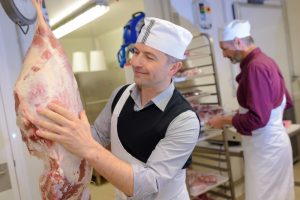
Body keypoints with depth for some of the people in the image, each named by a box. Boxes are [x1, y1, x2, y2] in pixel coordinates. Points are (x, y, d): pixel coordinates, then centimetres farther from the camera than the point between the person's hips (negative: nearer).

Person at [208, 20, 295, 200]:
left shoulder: (255, 67, -23)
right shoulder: (266, 61, 6)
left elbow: (258, 118, -26)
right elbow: (286, 102, 14)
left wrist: (225, 121, -14)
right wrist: (241, 114, 12)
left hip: (264, 147, -9)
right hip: (274, 143, 9)